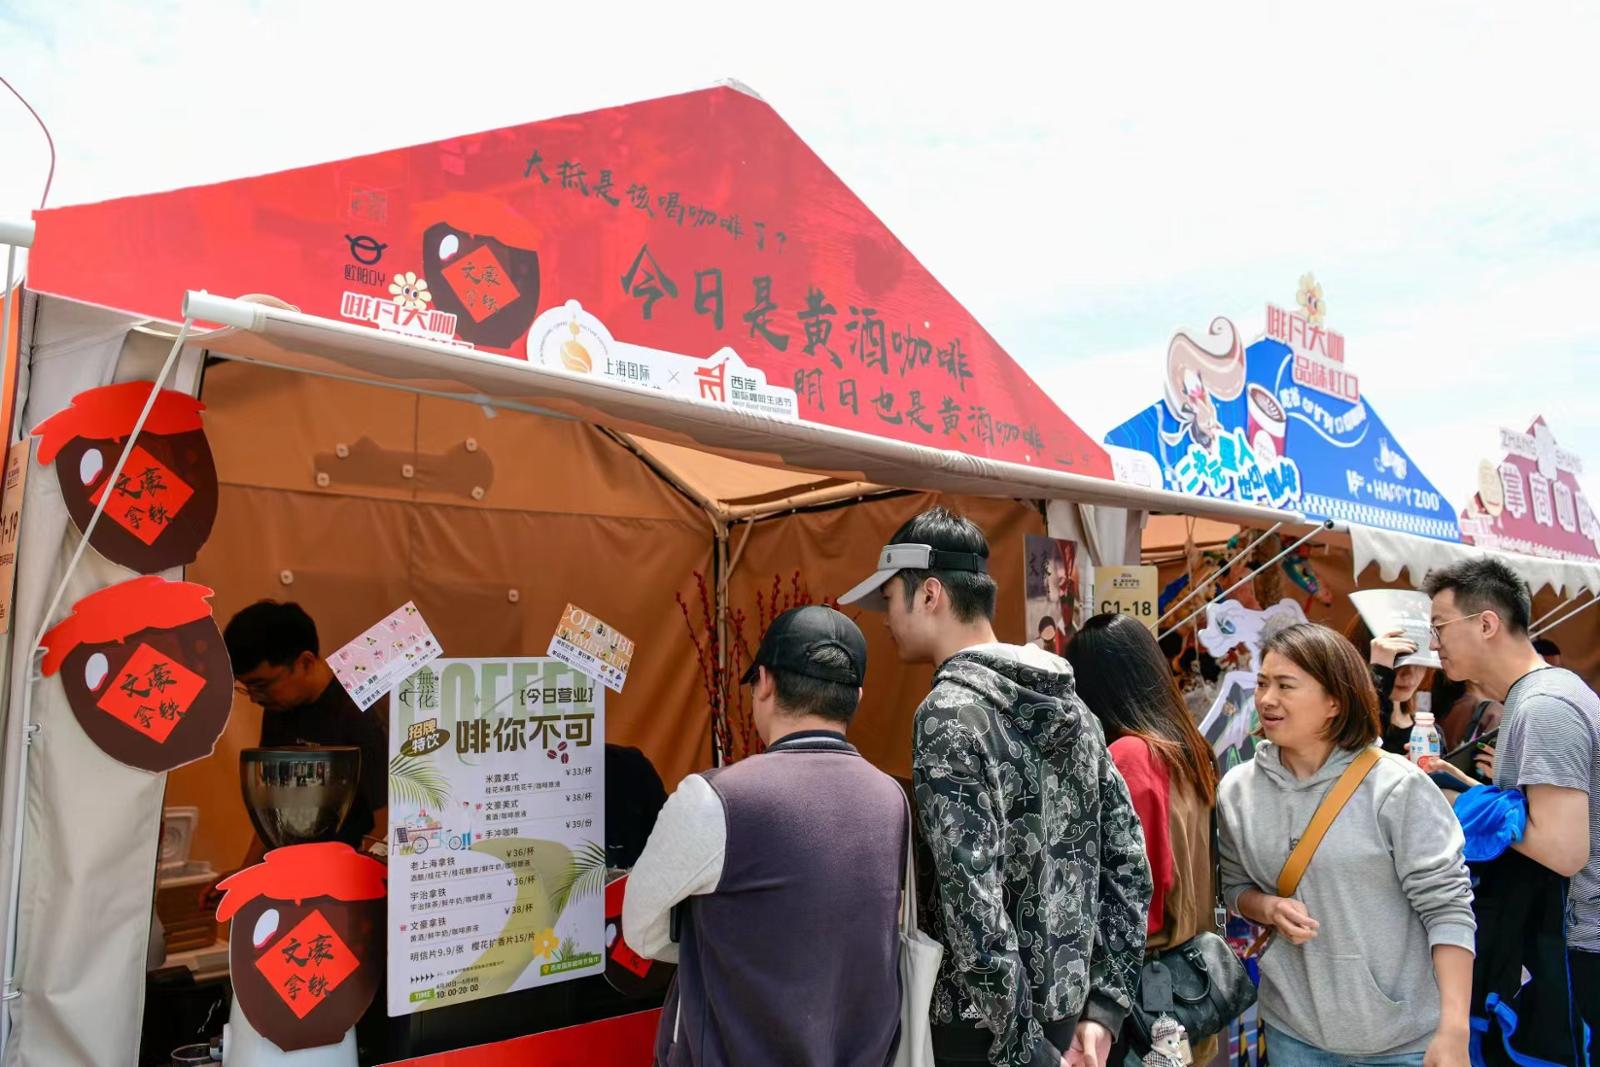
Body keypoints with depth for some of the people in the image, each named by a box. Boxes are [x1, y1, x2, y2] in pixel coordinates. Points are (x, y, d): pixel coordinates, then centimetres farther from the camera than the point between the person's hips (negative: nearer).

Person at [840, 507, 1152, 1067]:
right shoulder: (1070, 705, 4)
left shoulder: (950, 714, -19)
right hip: (1062, 1012, 7)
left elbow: (974, 904, -25)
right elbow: (1129, 863, 5)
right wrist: (1103, 1006, 6)